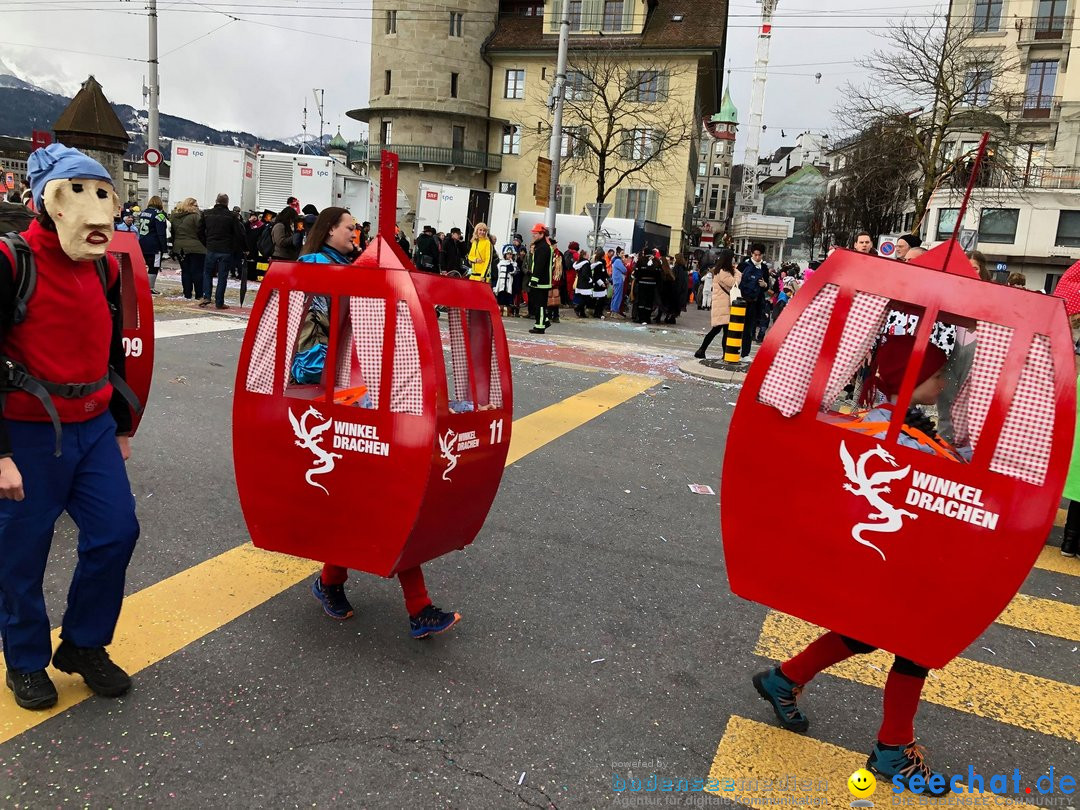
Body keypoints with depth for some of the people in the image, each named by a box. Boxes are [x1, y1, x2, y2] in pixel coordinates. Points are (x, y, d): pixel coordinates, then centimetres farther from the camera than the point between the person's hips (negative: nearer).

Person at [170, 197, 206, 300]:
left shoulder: (175, 216, 8)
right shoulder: (195, 216, -14)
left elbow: (173, 232, 15)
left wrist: (174, 245, 19)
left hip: (180, 248, 6)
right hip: (195, 248, -6)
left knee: (185, 271, 11)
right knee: (197, 272, 1)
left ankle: (187, 294, 12)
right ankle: (199, 295, 2)